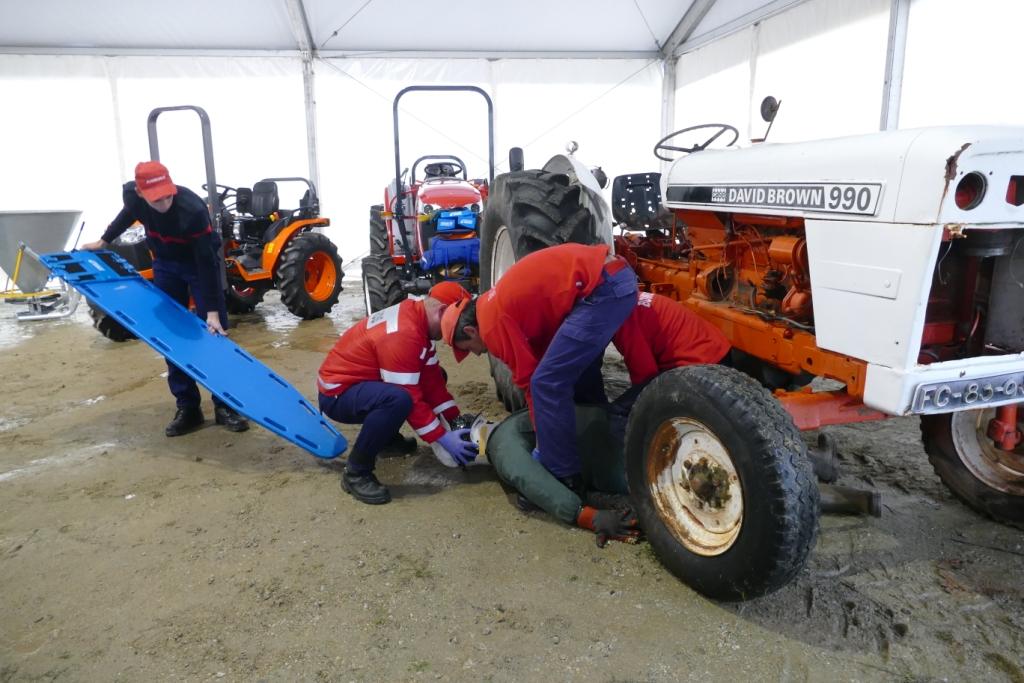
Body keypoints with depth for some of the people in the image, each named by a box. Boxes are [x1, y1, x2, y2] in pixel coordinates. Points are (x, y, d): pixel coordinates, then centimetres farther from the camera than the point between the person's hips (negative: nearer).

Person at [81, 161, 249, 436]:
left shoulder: (193, 209, -36)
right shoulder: (131, 195, -20)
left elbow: (206, 261, -32)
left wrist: (212, 311, -32)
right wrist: (103, 241, 18)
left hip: (199, 263, -5)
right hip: (165, 264, 5)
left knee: (214, 333, -7)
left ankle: (224, 405, 1)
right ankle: (187, 408, 7)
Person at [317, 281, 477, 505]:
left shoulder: (415, 316, 1)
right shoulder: (402, 334, -29)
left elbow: (431, 377, 3)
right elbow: (409, 397, -28)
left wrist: (455, 420, -1)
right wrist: (443, 438, -21)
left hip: (361, 381, 10)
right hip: (338, 393, -10)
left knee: (433, 376, 10)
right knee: (397, 399, -38)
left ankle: (386, 436, 22)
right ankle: (356, 473, -19)